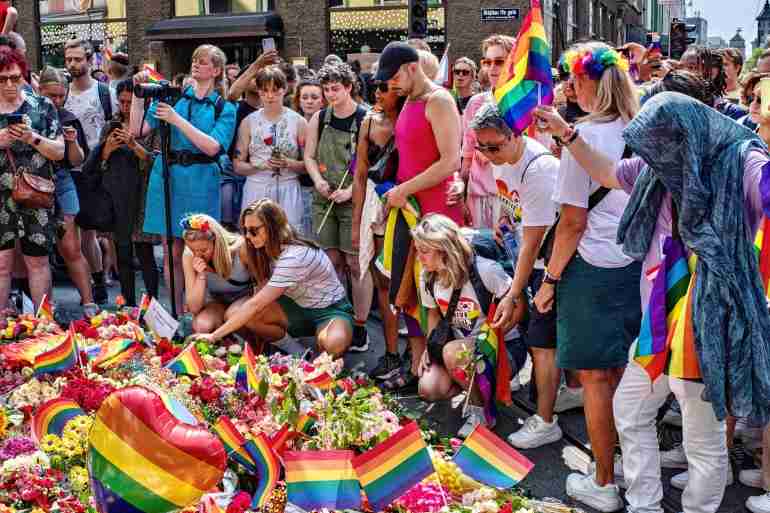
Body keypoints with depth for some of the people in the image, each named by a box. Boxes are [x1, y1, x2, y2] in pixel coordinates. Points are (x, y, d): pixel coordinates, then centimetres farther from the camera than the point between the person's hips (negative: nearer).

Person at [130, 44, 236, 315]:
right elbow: (138, 130, 3)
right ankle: (176, 313, 15)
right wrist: (138, 94, -5)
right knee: (172, 252, 5)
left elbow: (213, 147, -12)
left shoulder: (224, 109, 5)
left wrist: (178, 120, -17)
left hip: (200, 183, -2)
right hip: (166, 178, 2)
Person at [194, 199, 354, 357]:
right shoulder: (270, 248, -3)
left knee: (334, 344, -43)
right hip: (298, 307, 7)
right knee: (234, 312, -17)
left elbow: (255, 305, -31)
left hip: (331, 311, -7)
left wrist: (214, 336, -29)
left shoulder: (294, 257, -30)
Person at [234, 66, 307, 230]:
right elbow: (238, 165, 6)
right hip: (256, 190, 1)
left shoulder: (298, 121, 5)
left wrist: (288, 163, -13)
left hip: (288, 190, -1)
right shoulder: (249, 122, 8)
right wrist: (260, 165, -10)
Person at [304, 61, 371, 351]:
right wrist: (318, 180, -4)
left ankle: (360, 327, 4)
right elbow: (309, 157, 14)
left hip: (355, 200, -4)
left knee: (356, 263, -3)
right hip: (324, 199, 4)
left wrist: (350, 191, -17)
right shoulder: (319, 119, 10)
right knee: (331, 261, 7)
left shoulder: (366, 120, -6)